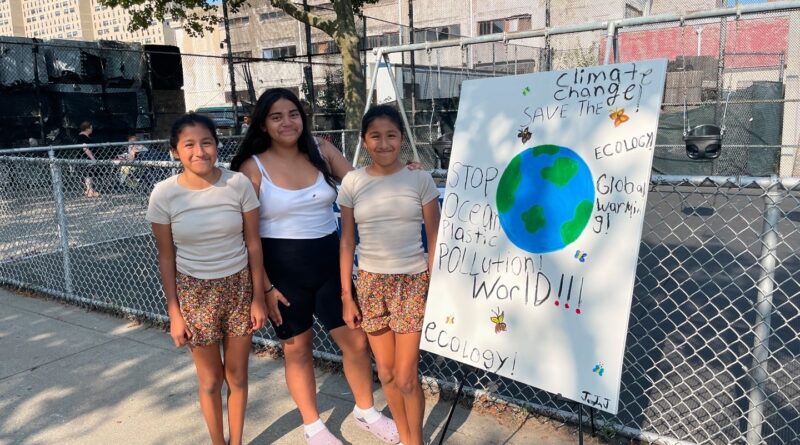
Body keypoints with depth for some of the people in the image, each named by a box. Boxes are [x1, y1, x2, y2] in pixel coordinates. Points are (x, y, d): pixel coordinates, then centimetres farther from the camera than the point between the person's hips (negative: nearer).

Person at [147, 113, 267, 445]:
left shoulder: (238, 184, -11)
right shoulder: (164, 194, -11)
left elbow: (253, 244, -3)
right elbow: (165, 257, -3)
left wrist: (258, 298, -2)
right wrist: (174, 313, -3)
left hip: (239, 287, 1)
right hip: (195, 292, 0)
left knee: (237, 374, 13)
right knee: (210, 380, 12)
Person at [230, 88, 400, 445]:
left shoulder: (321, 152, 1)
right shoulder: (253, 167, -8)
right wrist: (264, 286, -10)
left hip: (329, 261, 3)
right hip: (283, 268, -3)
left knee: (356, 340, 9)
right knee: (296, 348, 12)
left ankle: (366, 411, 34)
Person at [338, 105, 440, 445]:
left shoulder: (420, 179, -5)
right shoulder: (352, 183, -1)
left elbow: (435, 239, -2)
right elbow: (347, 242, 4)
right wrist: (347, 297, 3)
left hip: (413, 282, -2)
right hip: (371, 284, 2)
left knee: (406, 377, -1)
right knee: (386, 374, 13)